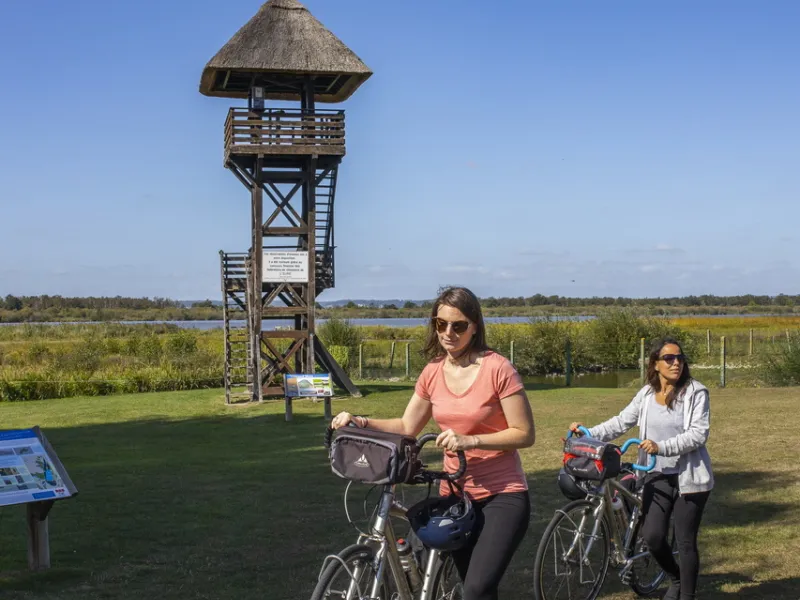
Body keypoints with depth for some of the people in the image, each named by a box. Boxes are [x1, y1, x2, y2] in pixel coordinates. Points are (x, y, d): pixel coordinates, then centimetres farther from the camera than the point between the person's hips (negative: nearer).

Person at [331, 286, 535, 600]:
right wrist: (360, 422, -5)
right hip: (456, 494, 6)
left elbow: (525, 434, -14)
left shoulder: (498, 369, -14)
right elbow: (407, 427, 10)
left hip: (502, 495, -5)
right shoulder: (432, 373, 3)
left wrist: (469, 440, -25)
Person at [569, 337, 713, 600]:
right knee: (652, 535, -2)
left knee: (685, 542, 1)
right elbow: (621, 422, 4)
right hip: (658, 476, 4)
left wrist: (661, 447, -26)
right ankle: (676, 579, 27)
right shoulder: (647, 394, 5)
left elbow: (699, 433, -16)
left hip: (689, 477, -4)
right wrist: (588, 433, -10)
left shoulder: (695, 392, -9)